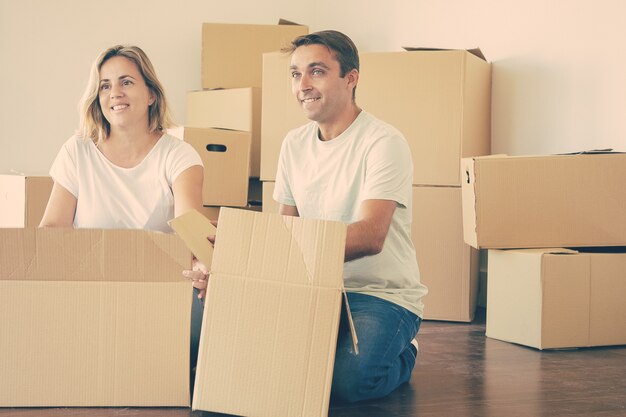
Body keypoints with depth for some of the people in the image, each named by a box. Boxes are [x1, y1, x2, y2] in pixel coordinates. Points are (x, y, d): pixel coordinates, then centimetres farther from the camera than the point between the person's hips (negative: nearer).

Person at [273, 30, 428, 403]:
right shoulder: (294, 144, 9)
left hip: (383, 294, -5)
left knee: (349, 380, -30)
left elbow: (370, 236, -25)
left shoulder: (384, 142, -13)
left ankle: (402, 355, 6)